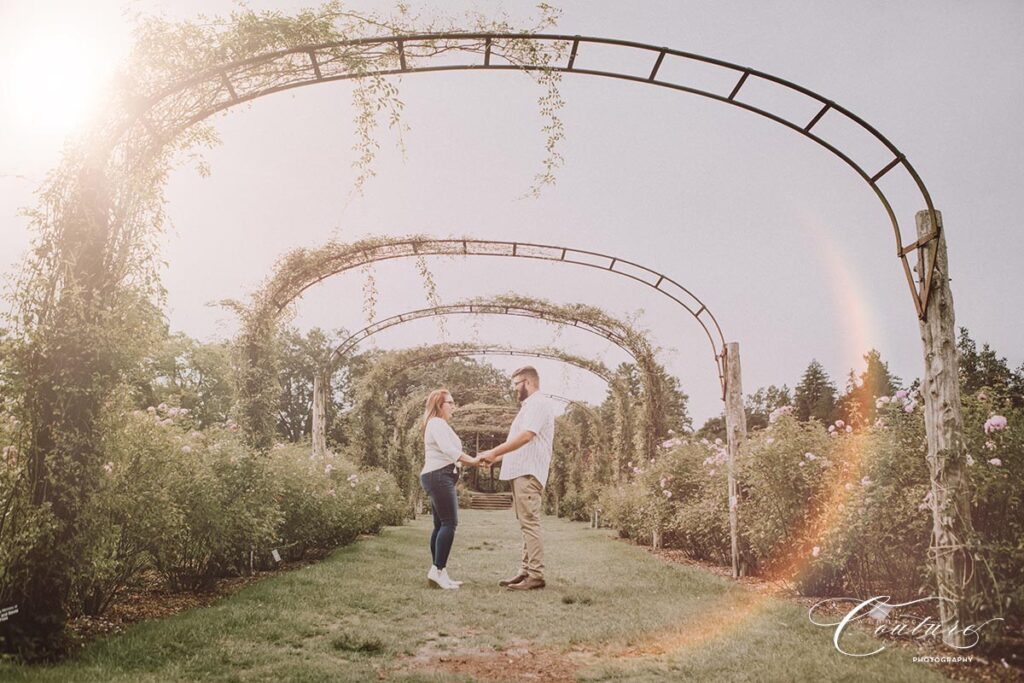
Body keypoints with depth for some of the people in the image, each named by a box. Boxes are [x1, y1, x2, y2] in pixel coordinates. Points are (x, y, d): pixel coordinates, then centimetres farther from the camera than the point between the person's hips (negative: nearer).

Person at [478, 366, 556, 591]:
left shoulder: (538, 403, -9)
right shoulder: (531, 405, 24)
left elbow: (526, 436, -22)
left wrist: (493, 452, -20)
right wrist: (497, 457, 19)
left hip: (528, 473, -11)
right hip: (521, 472, 11)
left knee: (529, 523, -12)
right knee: (526, 524, 10)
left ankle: (536, 575, -13)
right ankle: (526, 571, 13)